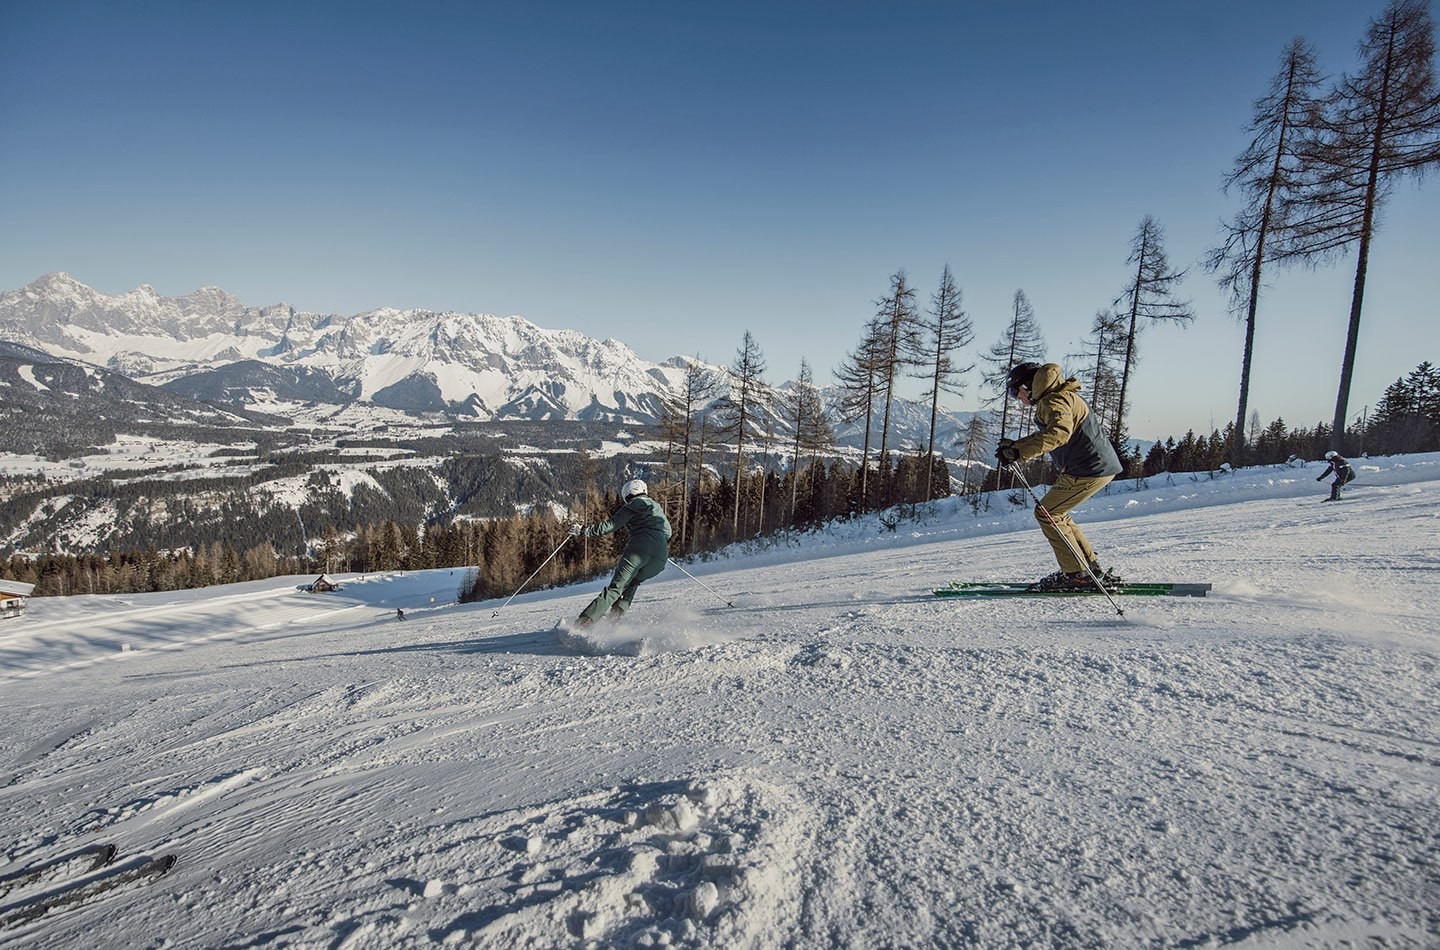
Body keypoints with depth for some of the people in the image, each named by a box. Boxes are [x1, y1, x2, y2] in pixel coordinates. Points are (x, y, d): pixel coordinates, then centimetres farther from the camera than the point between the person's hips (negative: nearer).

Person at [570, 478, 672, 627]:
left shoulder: (631, 507, 9)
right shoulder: (657, 507, 28)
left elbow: (609, 526, 1)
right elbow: (667, 532, 30)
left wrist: (583, 531, 8)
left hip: (639, 549, -5)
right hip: (660, 558, 5)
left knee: (616, 587, -5)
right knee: (633, 581, 26)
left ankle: (585, 621, -14)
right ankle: (619, 610, 4)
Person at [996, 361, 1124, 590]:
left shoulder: (1054, 400, -15)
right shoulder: (1060, 396, 19)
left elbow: (1059, 432, -34)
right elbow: (1045, 434, 27)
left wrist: (1019, 452, -38)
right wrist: (1016, 445, 13)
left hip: (1089, 469, -10)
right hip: (1101, 467, 10)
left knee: (1046, 513, -5)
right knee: (1055, 514, 16)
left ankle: (1078, 574, -3)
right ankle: (1093, 569, 18)